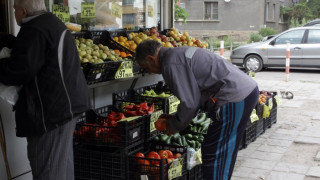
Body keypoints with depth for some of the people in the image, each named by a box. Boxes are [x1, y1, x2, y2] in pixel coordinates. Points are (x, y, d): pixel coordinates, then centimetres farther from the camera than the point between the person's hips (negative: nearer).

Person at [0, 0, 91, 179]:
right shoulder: (52, 23, 18)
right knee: (63, 161, 21)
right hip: (66, 103, 11)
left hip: (53, 109, -11)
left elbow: (19, 70, -21)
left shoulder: (34, 30, -16)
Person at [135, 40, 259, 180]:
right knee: (225, 152, 19)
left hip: (235, 98, -11)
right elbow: (195, 95, 24)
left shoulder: (171, 64, -12)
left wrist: (174, 126, 3)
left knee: (213, 154, -4)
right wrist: (175, 118, 22)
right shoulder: (180, 53, 20)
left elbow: (189, 102, -14)